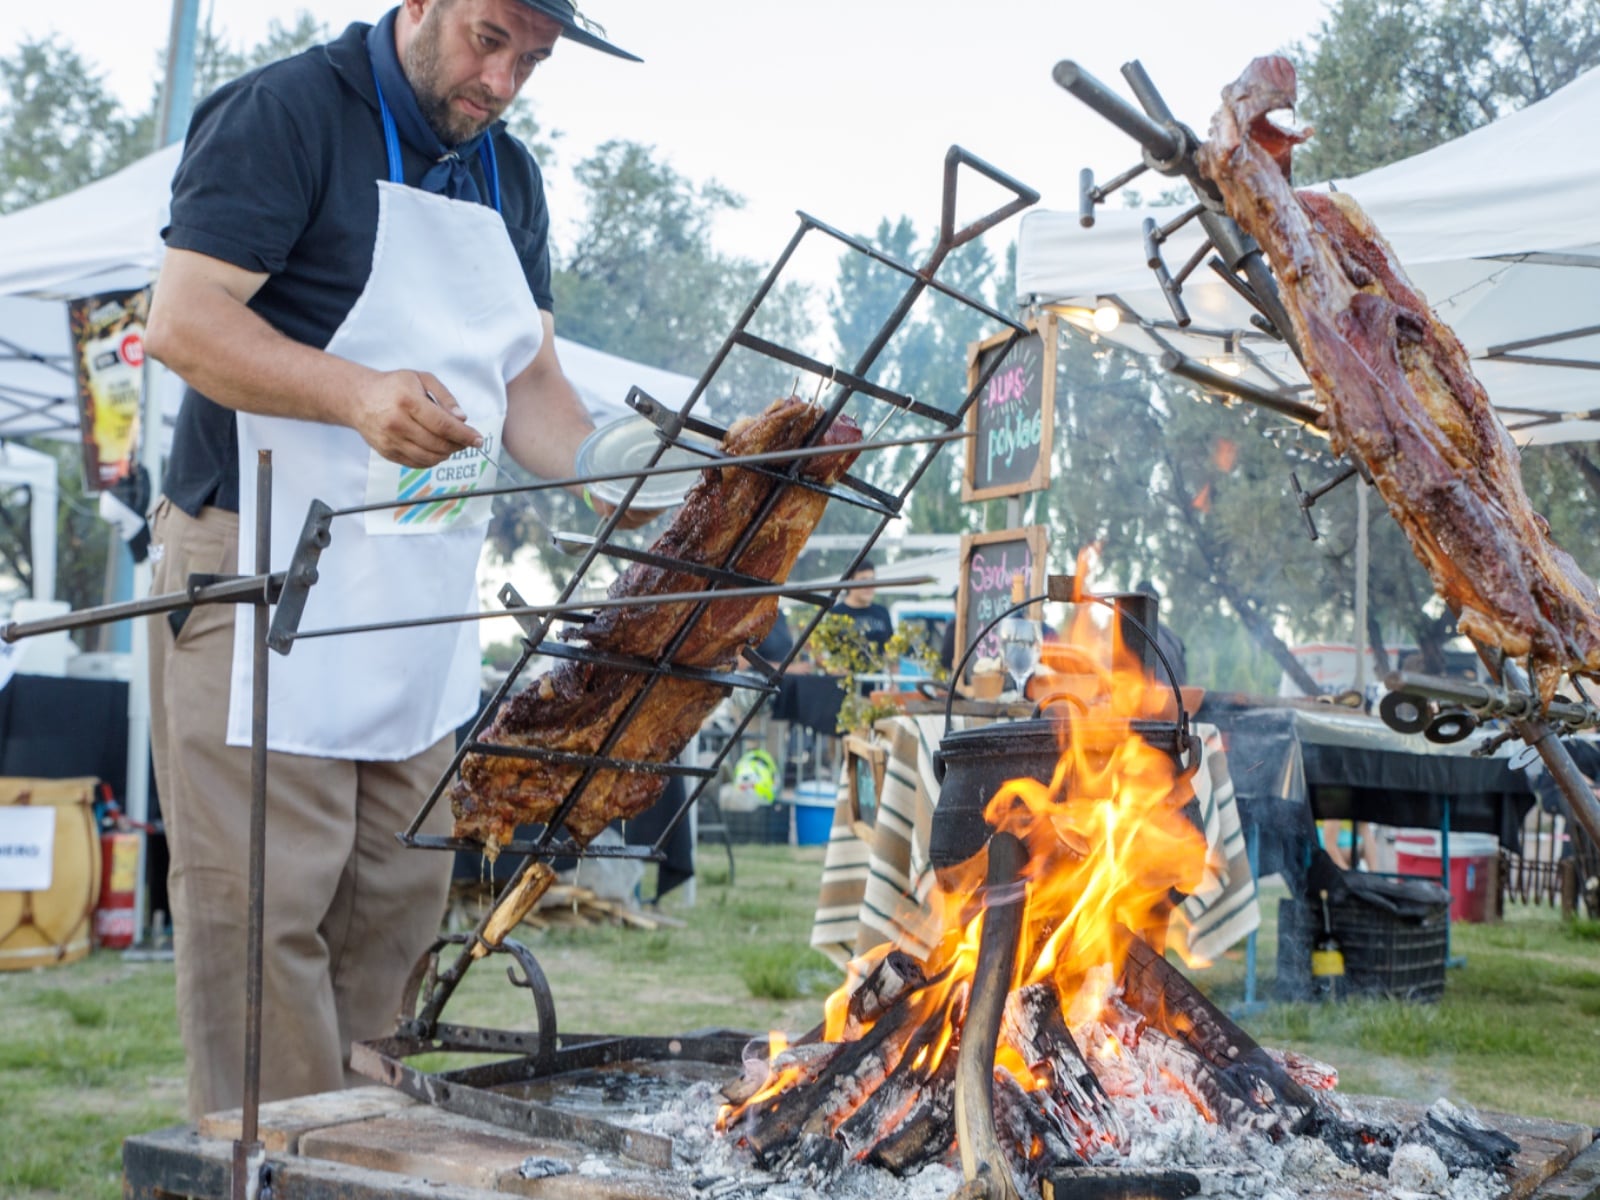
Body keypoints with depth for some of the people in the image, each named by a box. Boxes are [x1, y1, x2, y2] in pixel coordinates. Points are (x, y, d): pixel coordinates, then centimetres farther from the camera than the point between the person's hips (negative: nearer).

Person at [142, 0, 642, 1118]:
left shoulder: (507, 172, 17)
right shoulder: (286, 111, -6)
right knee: (265, 907, -6)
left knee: (400, 906, 9)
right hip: (264, 577, -7)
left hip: (422, 601, 7)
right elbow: (183, 321, -14)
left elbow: (527, 382, 17)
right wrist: (360, 393, -28)